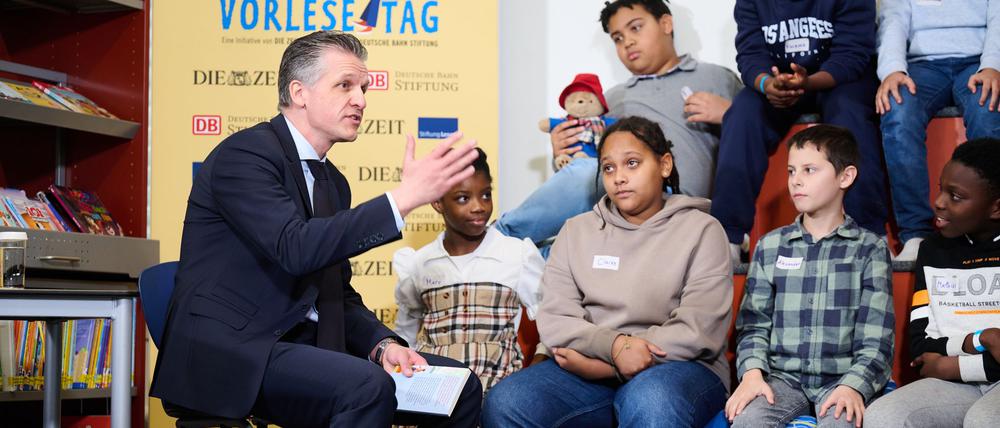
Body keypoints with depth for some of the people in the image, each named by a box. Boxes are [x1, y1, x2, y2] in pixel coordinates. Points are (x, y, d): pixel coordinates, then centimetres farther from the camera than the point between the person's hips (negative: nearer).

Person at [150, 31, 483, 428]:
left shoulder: (333, 183, 17)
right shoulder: (245, 153, -10)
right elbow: (295, 248, -25)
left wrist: (383, 344, -3)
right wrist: (404, 197, -27)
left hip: (304, 348, 8)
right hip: (227, 350, -8)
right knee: (366, 386, -33)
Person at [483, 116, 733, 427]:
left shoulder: (701, 230, 3)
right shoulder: (577, 231, 13)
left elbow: (699, 331, -8)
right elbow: (554, 321, 3)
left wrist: (606, 365, -12)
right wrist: (613, 345, -18)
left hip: (677, 366, -4)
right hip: (588, 369, 4)